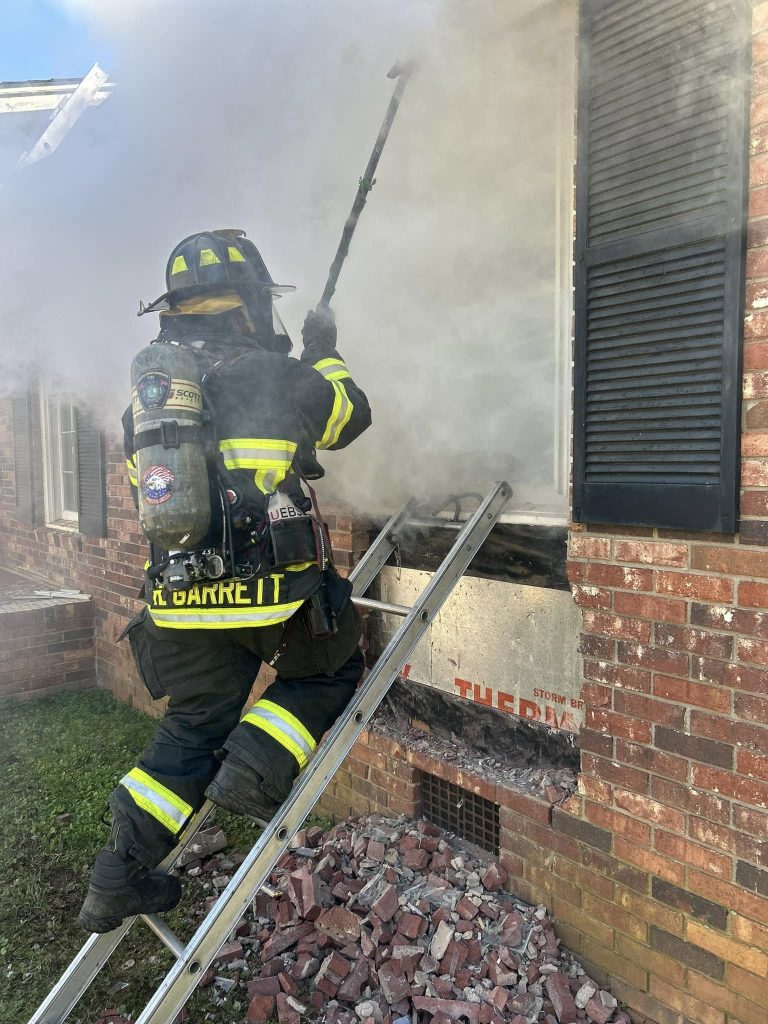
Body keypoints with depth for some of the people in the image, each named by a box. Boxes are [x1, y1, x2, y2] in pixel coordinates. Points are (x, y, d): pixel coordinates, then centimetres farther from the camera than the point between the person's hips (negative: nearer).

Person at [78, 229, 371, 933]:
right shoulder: (276, 375, -9)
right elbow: (352, 416, 8)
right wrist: (324, 354, 26)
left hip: (180, 598, 6)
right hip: (272, 590, -6)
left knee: (193, 729, 20)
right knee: (331, 673, 22)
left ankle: (116, 881, 23)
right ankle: (254, 769, 3)